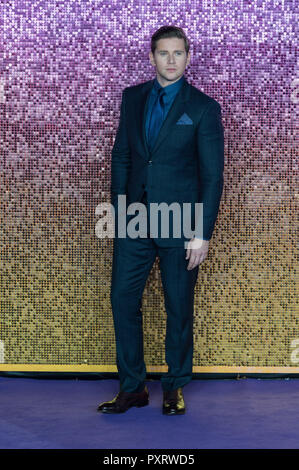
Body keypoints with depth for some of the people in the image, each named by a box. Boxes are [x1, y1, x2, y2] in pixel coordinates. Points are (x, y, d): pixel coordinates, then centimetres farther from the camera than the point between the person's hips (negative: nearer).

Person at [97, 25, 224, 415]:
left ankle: (175, 387, 22)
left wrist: (203, 234, -11)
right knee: (123, 299, 3)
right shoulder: (132, 98, 8)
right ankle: (132, 387, 16)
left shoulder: (203, 108, -5)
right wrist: (118, 210, 7)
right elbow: (121, 156, 13)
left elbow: (212, 175, -6)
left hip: (179, 225, -4)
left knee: (179, 308, 5)